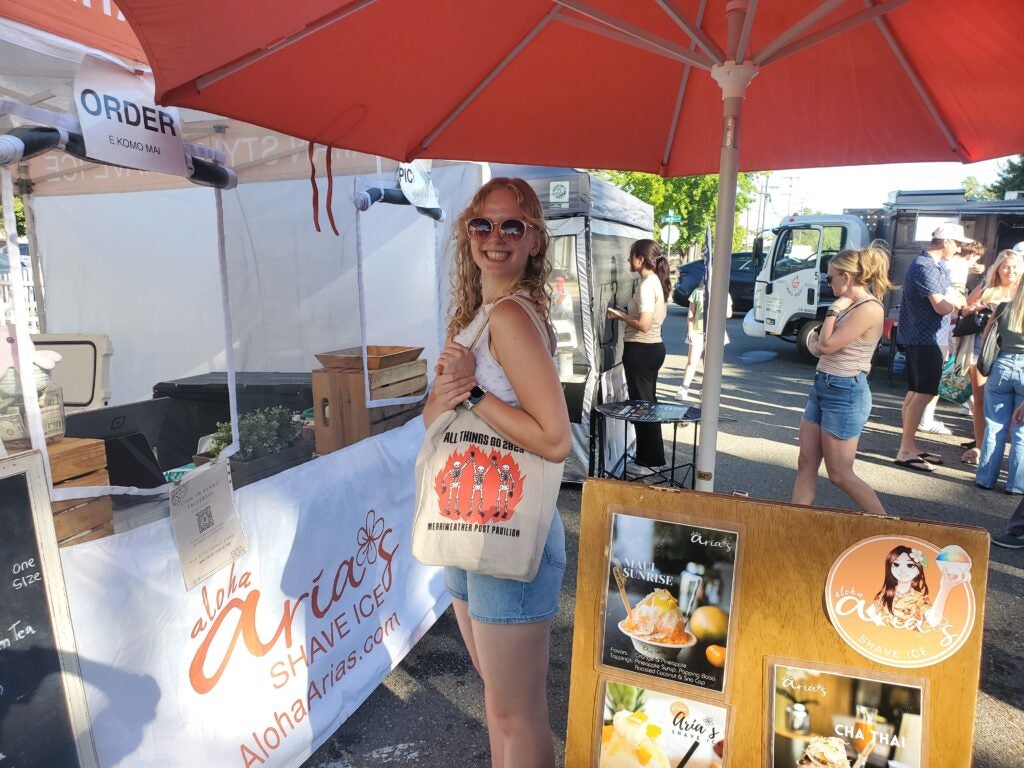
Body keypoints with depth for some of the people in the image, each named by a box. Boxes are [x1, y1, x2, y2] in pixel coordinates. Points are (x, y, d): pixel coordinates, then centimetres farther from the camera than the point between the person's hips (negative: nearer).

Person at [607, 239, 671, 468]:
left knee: (641, 402, 0)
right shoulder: (656, 281, 11)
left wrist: (620, 315, -11)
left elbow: (643, 325, -25)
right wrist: (626, 313, 11)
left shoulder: (646, 285, -19)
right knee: (648, 401, 18)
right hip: (654, 346, 10)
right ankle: (652, 455, 29)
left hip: (641, 350, -10)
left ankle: (650, 459, 9)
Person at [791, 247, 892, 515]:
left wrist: (833, 310, -9)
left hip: (845, 393, -9)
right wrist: (814, 340, -6)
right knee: (806, 464, 9)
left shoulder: (869, 308, -17)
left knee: (840, 474, 0)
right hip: (823, 387, 9)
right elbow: (819, 345, 15)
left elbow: (826, 346, -19)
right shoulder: (850, 305, 12)